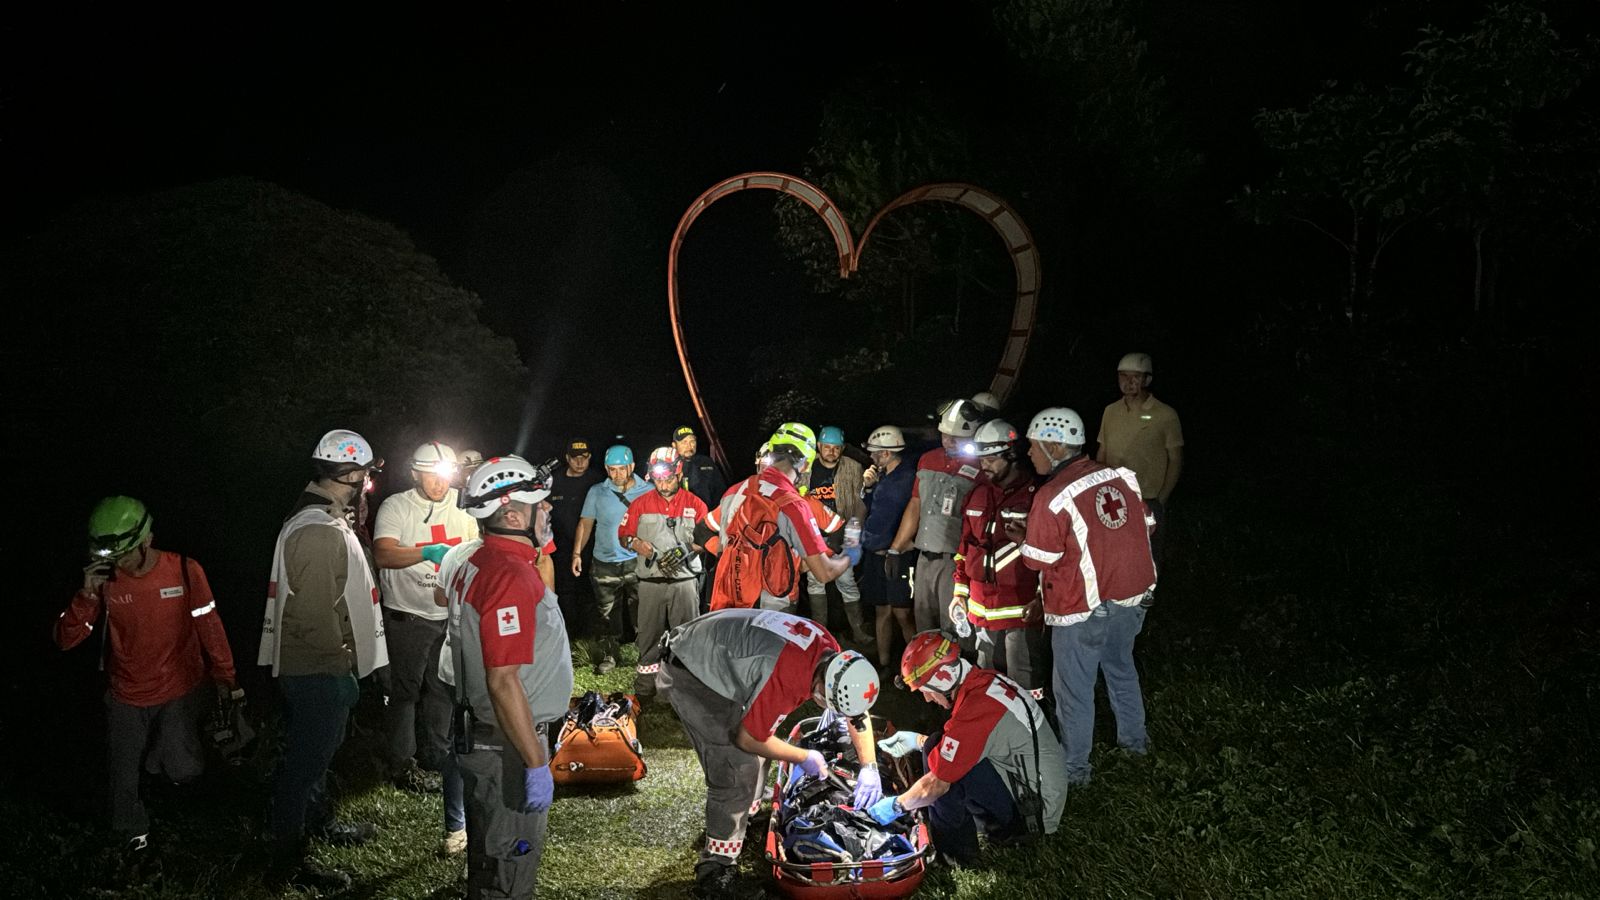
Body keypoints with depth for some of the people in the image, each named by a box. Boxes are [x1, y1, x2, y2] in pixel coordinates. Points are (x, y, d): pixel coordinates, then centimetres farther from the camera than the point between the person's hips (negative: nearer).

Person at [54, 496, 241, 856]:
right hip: (126, 698, 2)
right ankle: (131, 835, 39)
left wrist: (224, 677, 2)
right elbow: (65, 640, -13)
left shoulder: (185, 571, -15)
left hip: (181, 692, -2)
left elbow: (209, 627, -5)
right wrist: (88, 594, -28)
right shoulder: (105, 580, -11)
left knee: (183, 771, -8)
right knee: (122, 778, 10)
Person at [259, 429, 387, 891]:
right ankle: (288, 860, 18)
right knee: (305, 762, 3)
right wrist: (343, 667, -19)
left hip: (319, 666, 10)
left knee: (317, 752, 26)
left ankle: (324, 822, 44)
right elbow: (317, 616, -26)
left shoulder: (326, 521, 8)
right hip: (317, 672, -10)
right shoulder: (318, 533, -26)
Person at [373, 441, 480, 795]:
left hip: (450, 614, 5)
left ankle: (435, 755, 31)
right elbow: (383, 554, -26)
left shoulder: (460, 504, 5)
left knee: (443, 687, 16)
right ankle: (401, 765, 14)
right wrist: (428, 553, -39)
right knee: (405, 690, 2)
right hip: (408, 616, -5)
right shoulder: (396, 506, -12)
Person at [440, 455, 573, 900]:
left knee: (489, 846, 25)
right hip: (508, 746, -10)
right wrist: (536, 764, -23)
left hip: (480, 733, 10)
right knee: (512, 860, 5)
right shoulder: (512, 576, -25)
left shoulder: (476, 562, 5)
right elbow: (504, 682, -28)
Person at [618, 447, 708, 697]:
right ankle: (645, 682, 17)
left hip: (685, 580, -1)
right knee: (649, 634, 6)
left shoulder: (694, 504, 3)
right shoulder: (640, 503, 7)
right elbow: (623, 535, 9)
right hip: (651, 581, 1)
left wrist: (686, 551, -15)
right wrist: (635, 543, -14)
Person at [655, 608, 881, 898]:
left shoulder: (832, 653, -8)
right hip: (688, 675, -9)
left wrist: (870, 768, 3)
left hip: (717, 656, 9)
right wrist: (804, 758, -6)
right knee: (737, 768, -13)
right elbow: (748, 739, -19)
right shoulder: (786, 679, -34)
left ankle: (746, 815, 36)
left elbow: (859, 713, 8)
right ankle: (717, 864, 0)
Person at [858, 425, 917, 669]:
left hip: (898, 557, -8)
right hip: (877, 555, 8)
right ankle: (884, 663, 23)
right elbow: (870, 508, 23)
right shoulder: (883, 477, 12)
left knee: (902, 613, -7)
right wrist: (867, 486, 5)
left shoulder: (909, 478, -12)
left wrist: (894, 550, -12)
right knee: (882, 610, 14)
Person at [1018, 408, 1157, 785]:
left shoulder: (1052, 497, -21)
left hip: (1083, 611, -6)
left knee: (1074, 690, 9)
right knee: (1121, 668, 27)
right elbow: (1144, 527, 6)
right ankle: (1134, 739, 44)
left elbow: (1039, 560, -15)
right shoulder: (1121, 477, -4)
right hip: (1132, 597, 7)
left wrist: (1021, 538, 4)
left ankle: (1075, 767, 20)